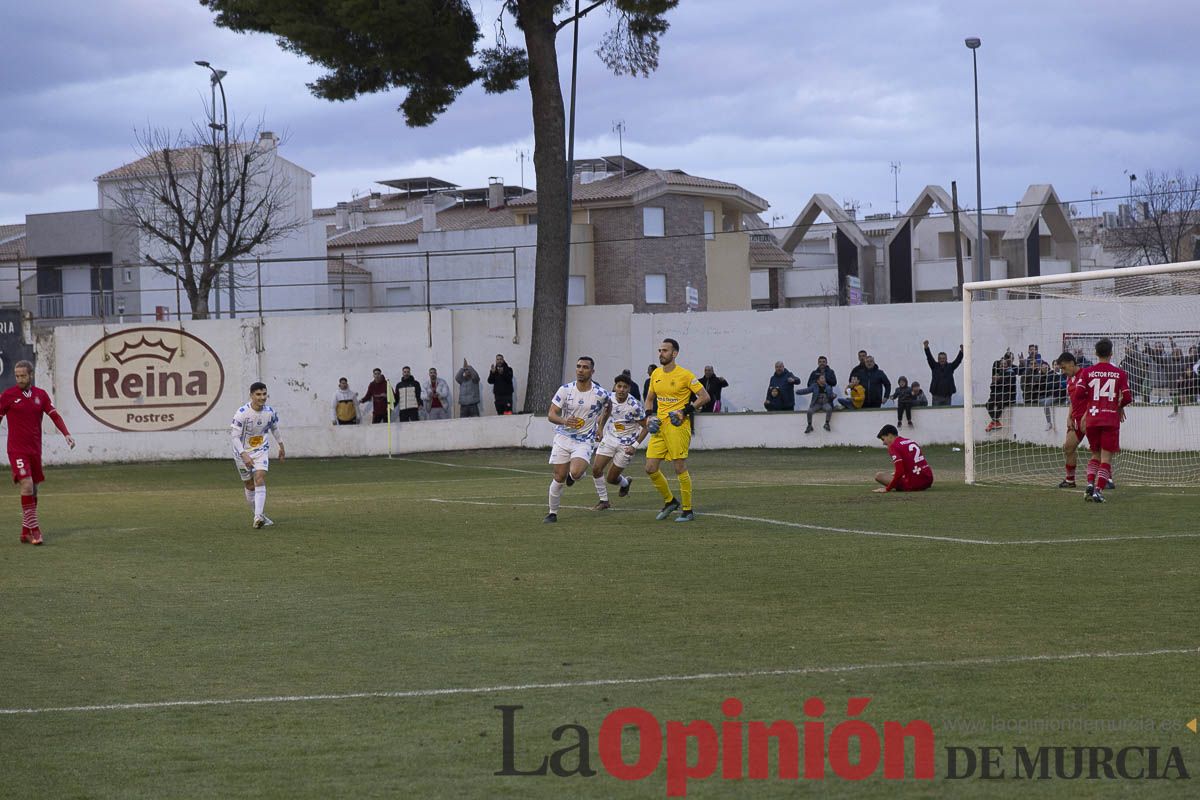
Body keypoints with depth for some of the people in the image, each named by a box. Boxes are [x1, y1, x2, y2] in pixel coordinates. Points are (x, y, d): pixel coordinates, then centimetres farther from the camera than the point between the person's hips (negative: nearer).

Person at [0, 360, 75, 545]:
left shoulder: (40, 395, 8)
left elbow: (55, 415, 6)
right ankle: (34, 529, -14)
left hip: (35, 449, 4)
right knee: (27, 485, -18)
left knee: (33, 491, 8)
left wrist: (66, 434, -8)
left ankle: (26, 533, 18)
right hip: (17, 450, -4)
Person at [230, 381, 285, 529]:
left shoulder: (270, 412, -8)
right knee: (250, 486, 8)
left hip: (261, 451, 1)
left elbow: (275, 428, 13)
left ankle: (258, 517, -27)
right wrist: (244, 455, -31)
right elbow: (235, 435, -21)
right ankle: (260, 516, 26)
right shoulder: (242, 413, -22)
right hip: (243, 452, -1)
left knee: (260, 479, -19)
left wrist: (281, 445, 23)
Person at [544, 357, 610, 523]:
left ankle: (573, 476, 14)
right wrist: (565, 421, -28)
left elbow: (607, 408, 16)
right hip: (563, 437, 1)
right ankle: (553, 513, 19)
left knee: (575, 473, -25)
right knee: (559, 478, 1)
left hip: (585, 441, -1)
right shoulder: (565, 389, -8)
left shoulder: (600, 394, -9)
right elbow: (551, 414, -9)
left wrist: (600, 426, 18)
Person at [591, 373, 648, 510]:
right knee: (596, 469, -10)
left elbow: (645, 427, -13)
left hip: (626, 445, -4)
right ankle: (604, 501, 9)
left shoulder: (634, 405, -23)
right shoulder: (609, 398, -9)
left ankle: (625, 483, 37)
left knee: (611, 479, 1)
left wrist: (634, 446, -19)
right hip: (609, 438, 4)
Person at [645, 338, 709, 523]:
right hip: (660, 426, 7)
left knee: (680, 469, -6)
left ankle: (687, 510, 6)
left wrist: (685, 411, -15)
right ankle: (670, 501, 22)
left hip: (678, 427, -7)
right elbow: (650, 398, 24)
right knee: (650, 468, 2)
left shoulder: (685, 375, -9)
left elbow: (704, 397, -7)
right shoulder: (656, 374, 11)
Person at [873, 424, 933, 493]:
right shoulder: (911, 441, 18)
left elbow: (899, 471, -17)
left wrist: (887, 489, -11)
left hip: (913, 485, -8)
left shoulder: (893, 446, -7)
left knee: (879, 475, -2)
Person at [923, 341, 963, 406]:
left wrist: (961, 351, -19)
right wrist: (926, 348, -19)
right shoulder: (935, 366, 6)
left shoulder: (950, 367, 8)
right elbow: (930, 358, -5)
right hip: (936, 395, -1)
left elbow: (958, 360, -2)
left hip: (947, 396, 1)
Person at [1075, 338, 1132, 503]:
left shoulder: (1087, 372, 1)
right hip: (1111, 419, -2)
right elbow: (1127, 397, -4)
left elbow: (1079, 393, -7)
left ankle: (1090, 483, -2)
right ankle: (1098, 490, -12)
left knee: (1095, 455, 17)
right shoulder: (1120, 373, 0)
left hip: (1092, 419, 2)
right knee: (1106, 457, 0)